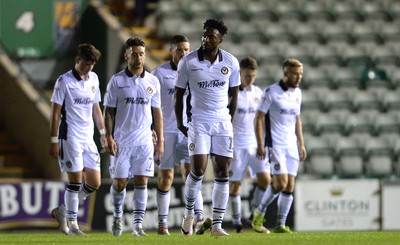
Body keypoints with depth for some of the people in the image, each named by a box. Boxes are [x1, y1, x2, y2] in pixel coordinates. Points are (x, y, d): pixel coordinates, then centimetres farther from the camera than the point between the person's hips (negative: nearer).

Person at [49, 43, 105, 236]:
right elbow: (55, 112, -7)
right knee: (75, 180, -9)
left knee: (94, 183, 3)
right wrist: (54, 141, -10)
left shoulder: (93, 79, 11)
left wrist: (103, 133, 17)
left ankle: (62, 211, 19)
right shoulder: (64, 81, -8)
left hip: (88, 138, 7)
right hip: (70, 138, -7)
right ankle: (72, 224, 1)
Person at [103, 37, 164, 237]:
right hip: (121, 141, -1)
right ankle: (117, 216, 25)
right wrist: (109, 137, -7)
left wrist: (160, 140, 7)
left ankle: (138, 224, -3)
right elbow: (108, 111, 2)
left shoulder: (152, 82, 7)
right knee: (119, 183, 0)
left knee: (141, 182, -5)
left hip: (145, 141, 1)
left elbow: (157, 112, 12)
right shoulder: (116, 81, 0)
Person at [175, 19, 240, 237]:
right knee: (198, 169, -14)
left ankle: (217, 225, 2)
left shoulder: (231, 62, 0)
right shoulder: (188, 62, -6)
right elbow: (179, 93, 3)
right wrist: (180, 123, 0)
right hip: (198, 121, -2)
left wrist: (229, 120, 11)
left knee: (223, 172, -2)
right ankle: (189, 213, 12)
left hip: (223, 123, 2)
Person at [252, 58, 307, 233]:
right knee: (281, 183, -15)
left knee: (290, 186, 1)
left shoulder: (297, 93, 12)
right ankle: (259, 213, 5)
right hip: (276, 145, -6)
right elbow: (259, 117, -8)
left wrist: (301, 144, 16)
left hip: (292, 145, 6)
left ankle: (280, 224, 5)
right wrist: (260, 144, -13)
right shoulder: (272, 92, -9)